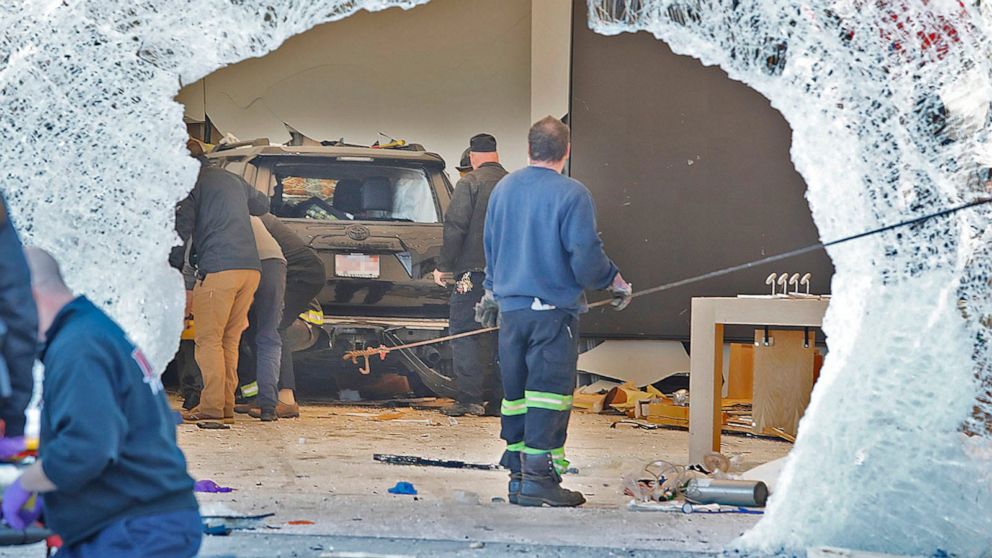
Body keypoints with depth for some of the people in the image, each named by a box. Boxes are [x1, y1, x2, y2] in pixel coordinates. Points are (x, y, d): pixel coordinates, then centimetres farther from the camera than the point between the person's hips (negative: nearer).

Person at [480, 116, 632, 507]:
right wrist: (616, 282, 4)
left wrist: (492, 292, 35)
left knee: (516, 392, 12)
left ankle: (517, 473, 16)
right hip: (554, 310, -6)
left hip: (510, 309, 6)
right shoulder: (571, 194, -11)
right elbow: (586, 256, -14)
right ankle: (538, 477, -9)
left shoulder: (503, 189, 9)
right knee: (548, 391, -5)